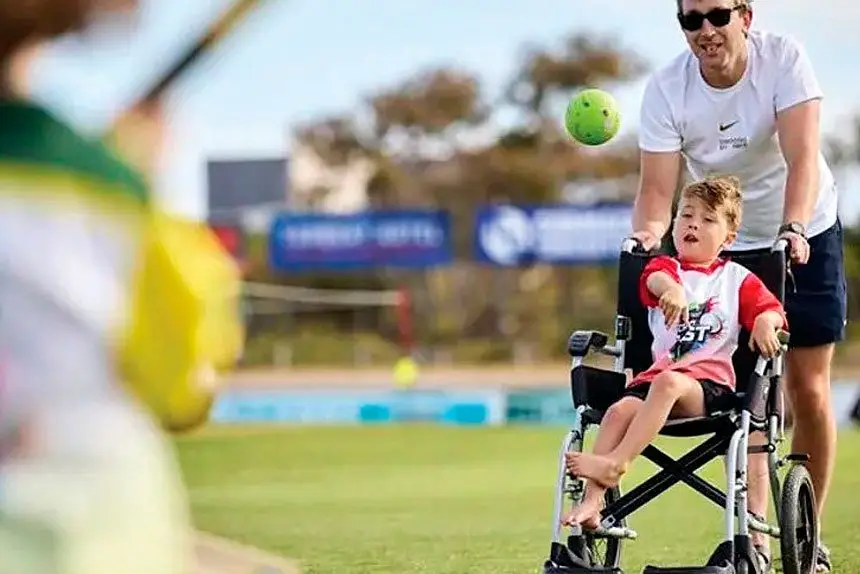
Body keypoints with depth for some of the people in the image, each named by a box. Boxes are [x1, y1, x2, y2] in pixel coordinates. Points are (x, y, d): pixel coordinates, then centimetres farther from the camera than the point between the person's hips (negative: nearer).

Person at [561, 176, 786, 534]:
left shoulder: (737, 279, 16)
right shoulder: (666, 267, 16)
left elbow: (771, 308, 5)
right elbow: (655, 279, -10)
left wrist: (765, 323, -21)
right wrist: (670, 287, -36)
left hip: (710, 383, -2)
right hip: (656, 375, 2)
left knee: (668, 382, -36)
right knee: (620, 410, -28)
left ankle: (616, 463, -39)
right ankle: (592, 500, -34)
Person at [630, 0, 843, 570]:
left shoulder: (784, 58, -22)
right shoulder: (666, 88, -17)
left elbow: (803, 157, -32)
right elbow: (658, 189, -19)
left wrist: (792, 231, -46)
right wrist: (647, 234, -40)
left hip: (806, 235, -1)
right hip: (727, 242, 1)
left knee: (808, 388, 0)